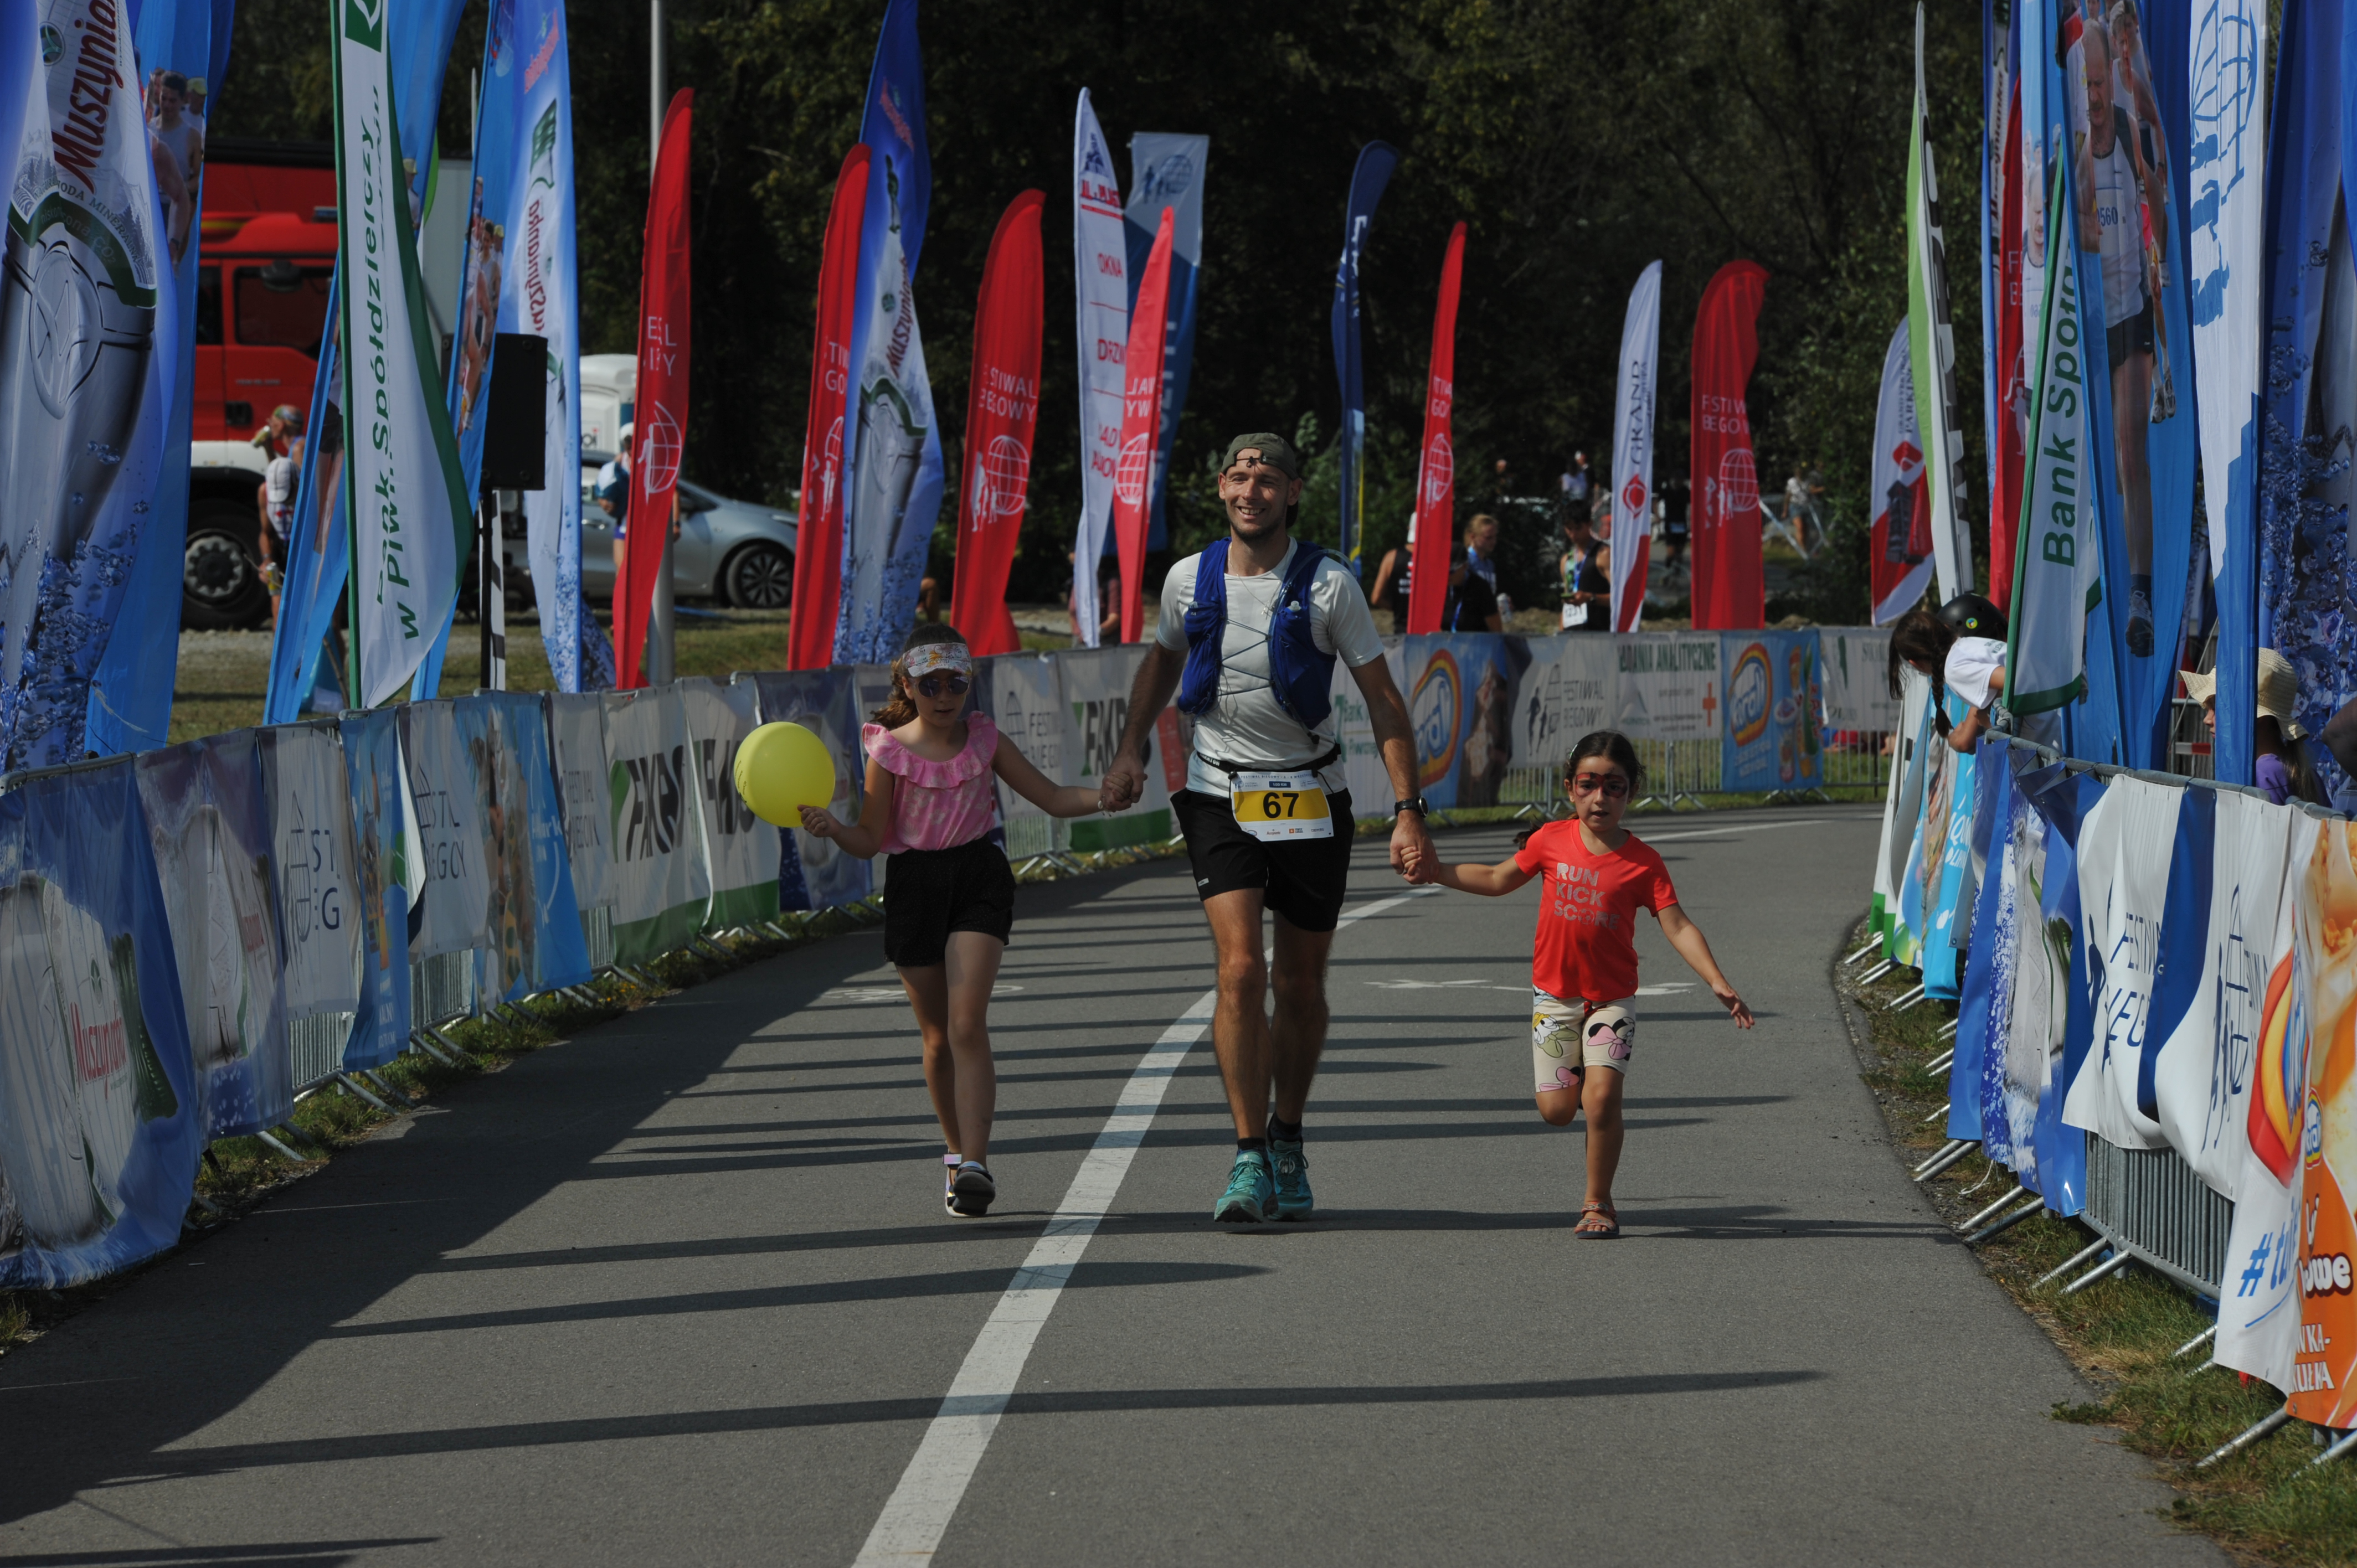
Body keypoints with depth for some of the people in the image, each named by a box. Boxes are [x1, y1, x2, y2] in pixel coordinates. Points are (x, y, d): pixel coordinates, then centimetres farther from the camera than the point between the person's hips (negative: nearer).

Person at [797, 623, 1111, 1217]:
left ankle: (974, 1164, -21)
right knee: (938, 1036, 8)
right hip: (913, 884, 1)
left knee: (967, 1024, -15)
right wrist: (831, 828, -24)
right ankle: (958, 1153, 27)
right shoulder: (889, 751, -3)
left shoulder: (985, 741, 2)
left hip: (978, 878, 0)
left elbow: (1052, 798, 6)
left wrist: (1101, 798, -13)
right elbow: (871, 840, -3)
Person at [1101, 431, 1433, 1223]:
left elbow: (1383, 700, -6)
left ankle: (1288, 1139, 29)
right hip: (1220, 796, 0)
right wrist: (1131, 749, 11)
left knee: (1301, 986, 7)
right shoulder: (1189, 580, -1)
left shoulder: (1328, 586, -8)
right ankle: (1249, 1160, -11)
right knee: (1240, 969, -15)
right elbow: (1163, 660, 21)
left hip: (1311, 800, 0)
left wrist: (1408, 811, -12)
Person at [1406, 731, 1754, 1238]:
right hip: (1554, 995, 2)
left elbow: (1677, 926, -13)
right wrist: (1439, 872, 5)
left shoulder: (1643, 862, -9)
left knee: (1602, 1096, -17)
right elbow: (1498, 880, 14)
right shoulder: (1550, 841, -3)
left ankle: (1598, 1203, -1)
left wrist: (1717, 982, -24)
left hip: (1612, 999, -2)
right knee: (1557, 1110, -3)